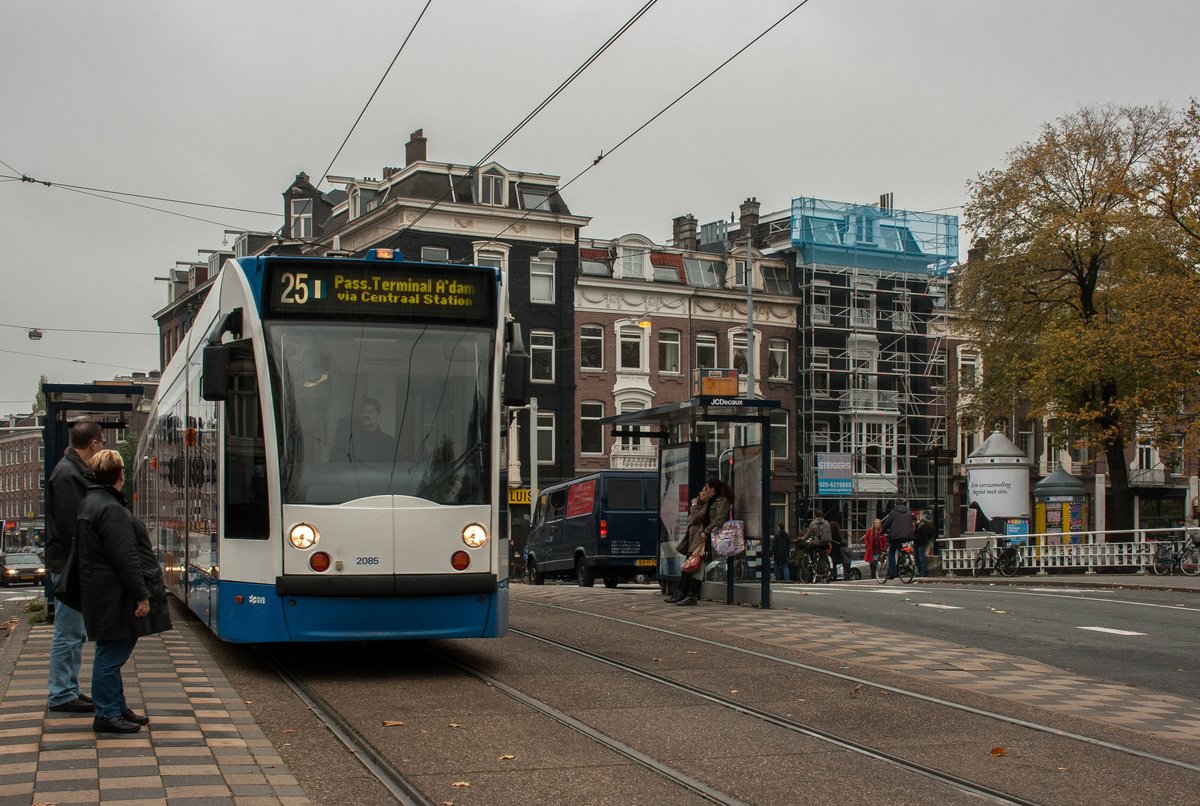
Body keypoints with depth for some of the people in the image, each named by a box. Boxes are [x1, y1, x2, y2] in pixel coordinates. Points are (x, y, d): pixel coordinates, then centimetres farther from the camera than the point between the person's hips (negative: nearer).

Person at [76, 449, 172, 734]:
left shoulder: (92, 503, 15)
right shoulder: (111, 510, -19)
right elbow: (126, 558, -22)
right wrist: (141, 595, -19)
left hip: (105, 594, 11)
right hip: (114, 597, -11)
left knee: (113, 654, 16)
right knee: (111, 654, -4)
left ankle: (118, 709, 25)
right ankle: (107, 715, 2)